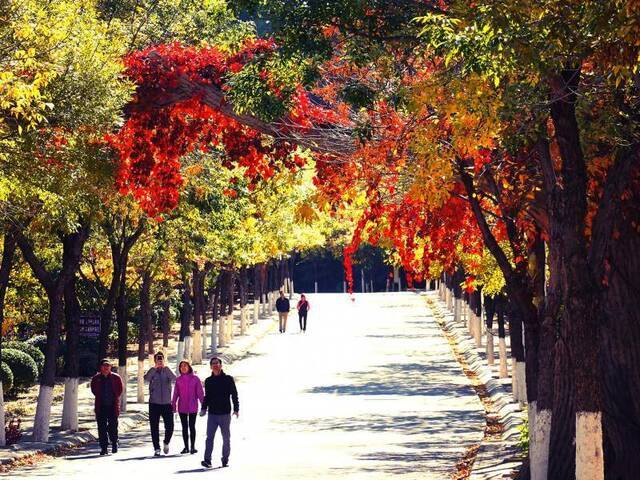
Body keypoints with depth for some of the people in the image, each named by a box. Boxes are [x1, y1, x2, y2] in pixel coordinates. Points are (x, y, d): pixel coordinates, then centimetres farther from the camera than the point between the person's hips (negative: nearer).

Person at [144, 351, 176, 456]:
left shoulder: (167, 371, 5)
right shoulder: (152, 371, 3)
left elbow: (174, 379, -14)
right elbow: (146, 378, -16)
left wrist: (165, 368, -17)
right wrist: (155, 368, -20)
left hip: (167, 403, 0)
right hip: (154, 403, 0)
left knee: (169, 427, -1)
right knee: (154, 427, 2)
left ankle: (166, 443, 25)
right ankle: (157, 448, 10)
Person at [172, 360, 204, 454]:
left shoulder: (195, 378, -3)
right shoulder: (179, 379, 5)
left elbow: (200, 392, -4)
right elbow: (175, 393, 7)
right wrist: (173, 405, 3)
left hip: (192, 407, -3)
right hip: (182, 407, 3)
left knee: (192, 426, 0)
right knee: (184, 427, 7)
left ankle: (193, 447, 7)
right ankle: (186, 447, 13)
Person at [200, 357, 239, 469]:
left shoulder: (228, 379, 1)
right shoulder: (208, 381, 10)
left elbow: (234, 395, 1)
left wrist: (236, 409, -7)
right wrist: (204, 408, 5)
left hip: (225, 413, -2)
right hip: (212, 413, 2)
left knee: (226, 438, 6)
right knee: (209, 437, -7)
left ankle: (225, 460, 14)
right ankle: (207, 460, -12)